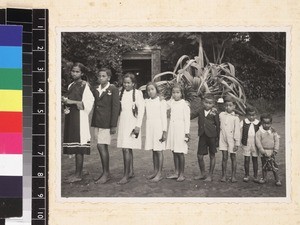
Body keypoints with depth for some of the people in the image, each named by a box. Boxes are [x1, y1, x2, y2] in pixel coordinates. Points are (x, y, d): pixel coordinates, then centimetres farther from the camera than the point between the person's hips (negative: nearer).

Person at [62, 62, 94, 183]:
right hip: (70, 118, 8)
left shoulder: (84, 85, -6)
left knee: (78, 148, -7)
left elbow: (88, 102, -14)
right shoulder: (71, 85, 17)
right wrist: (65, 101, 5)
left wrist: (72, 102, -17)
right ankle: (77, 173, 14)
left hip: (79, 118, -8)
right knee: (74, 147, 8)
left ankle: (78, 174, -4)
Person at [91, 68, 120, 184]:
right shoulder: (95, 90, 14)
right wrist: (93, 121, 10)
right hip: (97, 122, 7)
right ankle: (106, 173, 18)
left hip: (106, 122, -6)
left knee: (101, 146, -11)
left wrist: (113, 125, -12)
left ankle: (106, 173, -3)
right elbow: (95, 106, 15)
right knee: (103, 147, 10)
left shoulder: (113, 90, -5)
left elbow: (115, 108, -8)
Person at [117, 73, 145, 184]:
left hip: (132, 123, -6)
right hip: (122, 123, 6)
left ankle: (126, 175, -11)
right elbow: (118, 108, 15)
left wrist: (138, 126, -12)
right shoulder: (121, 93, 10)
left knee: (126, 149, -13)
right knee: (127, 149, 13)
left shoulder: (137, 93, -6)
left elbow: (141, 110, -8)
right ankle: (131, 172, 23)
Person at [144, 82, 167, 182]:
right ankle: (155, 171, 19)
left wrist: (164, 131, -9)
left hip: (158, 127, -5)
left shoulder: (161, 102, -3)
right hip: (149, 128, 5)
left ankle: (159, 173, 0)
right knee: (153, 150, 11)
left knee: (159, 150, -3)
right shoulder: (146, 102, 12)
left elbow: (164, 117, -5)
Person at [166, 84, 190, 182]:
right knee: (174, 152, 10)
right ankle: (176, 173, 18)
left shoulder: (184, 105, -8)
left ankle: (182, 174, 7)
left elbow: (187, 119, -9)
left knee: (180, 152, -2)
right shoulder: (172, 103, 9)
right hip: (172, 129, 6)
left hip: (180, 130, -6)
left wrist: (187, 133, -11)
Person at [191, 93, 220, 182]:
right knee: (199, 155, 2)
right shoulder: (200, 110, 4)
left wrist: (218, 138, -2)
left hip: (212, 135, -3)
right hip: (202, 135, 3)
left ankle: (210, 175, 18)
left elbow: (218, 125, -2)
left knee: (212, 155, 7)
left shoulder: (214, 113, -6)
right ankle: (202, 174, 21)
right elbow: (192, 116, 18)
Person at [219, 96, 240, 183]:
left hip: (232, 140, -2)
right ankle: (223, 176, 8)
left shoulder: (235, 118, -4)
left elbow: (237, 131, -5)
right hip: (223, 139, 2)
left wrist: (237, 143, -7)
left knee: (233, 157, 6)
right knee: (224, 157, 1)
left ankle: (233, 176, 14)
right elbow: (219, 126, 15)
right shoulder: (221, 115, 5)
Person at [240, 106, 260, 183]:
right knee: (246, 159, 3)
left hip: (255, 144, 1)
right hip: (246, 144, 0)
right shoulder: (243, 122, -2)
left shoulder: (258, 123, 0)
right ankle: (246, 175, 16)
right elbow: (240, 132, 2)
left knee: (255, 159, 7)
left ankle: (255, 176, 15)